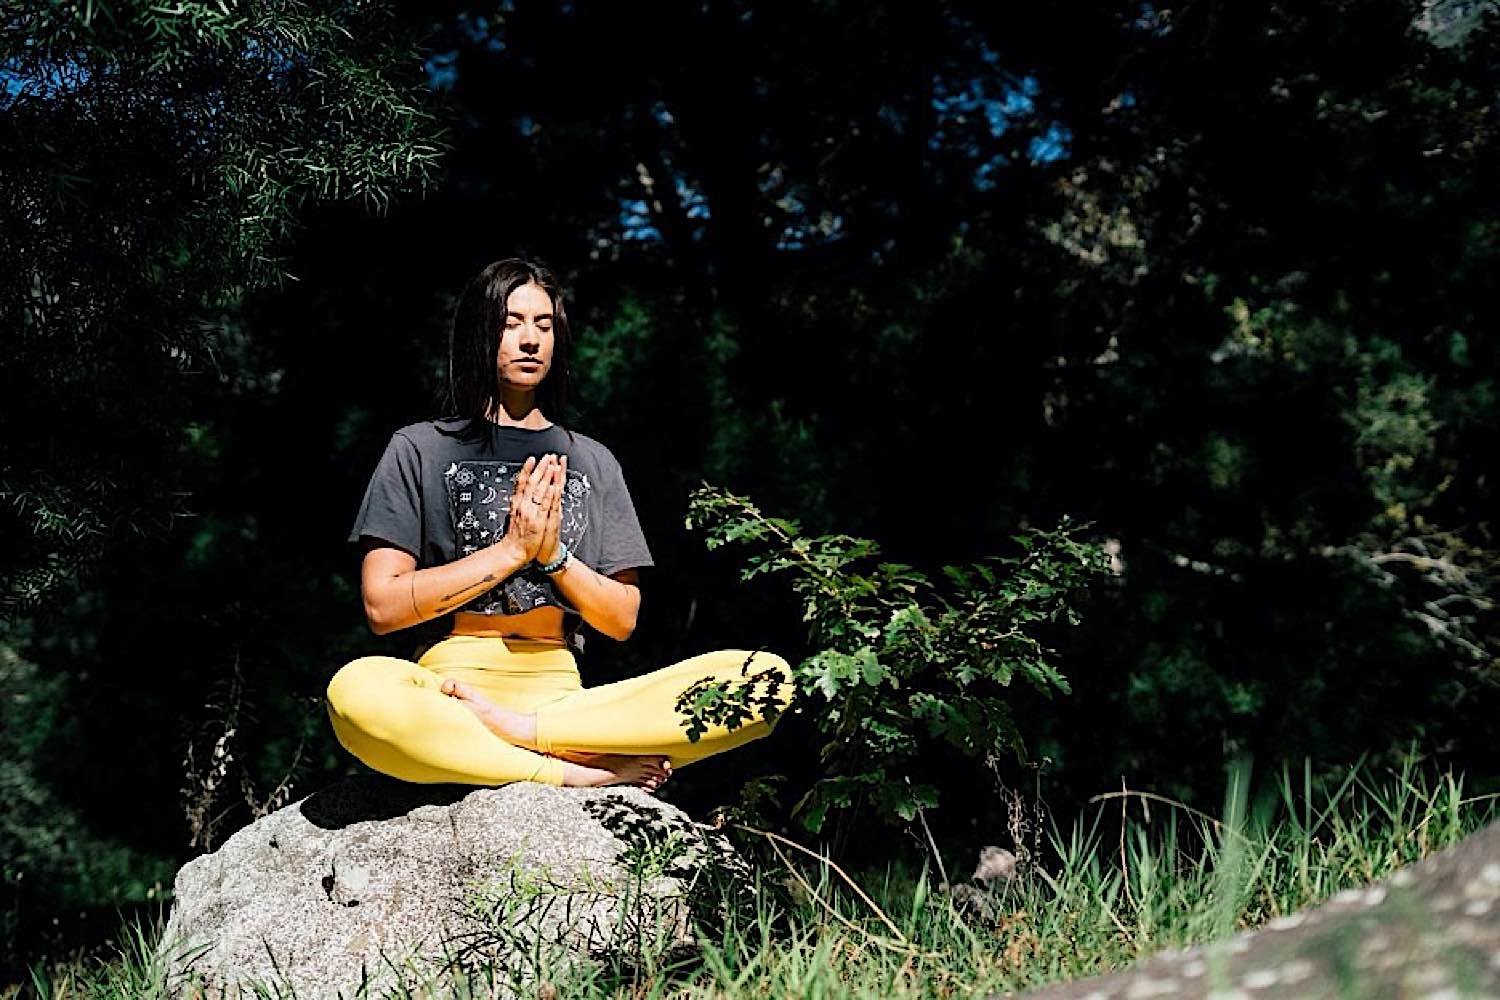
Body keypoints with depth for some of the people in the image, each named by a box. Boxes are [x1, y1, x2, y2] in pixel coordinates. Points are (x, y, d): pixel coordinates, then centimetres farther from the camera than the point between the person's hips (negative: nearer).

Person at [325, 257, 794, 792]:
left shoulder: (592, 462, 20)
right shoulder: (419, 449, 10)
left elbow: (622, 619, 14)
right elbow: (382, 606, -1)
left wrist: (553, 553, -4)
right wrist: (513, 548, -6)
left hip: (561, 693, 3)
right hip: (451, 686, -3)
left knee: (768, 677, -21)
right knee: (356, 690, -41)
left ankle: (519, 729, -29)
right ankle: (581, 771, -29)